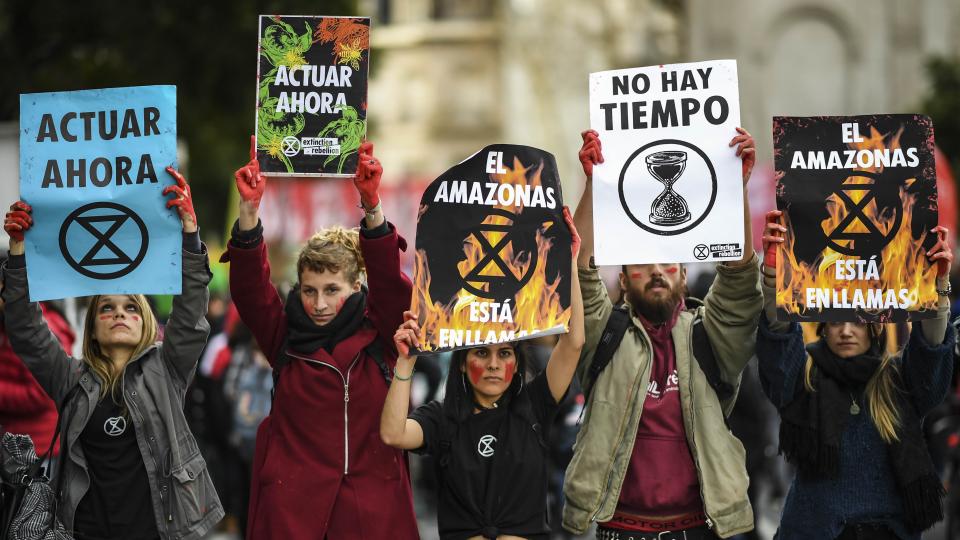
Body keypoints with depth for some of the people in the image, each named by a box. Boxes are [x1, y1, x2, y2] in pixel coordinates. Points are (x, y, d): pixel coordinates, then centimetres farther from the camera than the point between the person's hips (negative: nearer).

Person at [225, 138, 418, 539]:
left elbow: (390, 283, -12)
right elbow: (248, 288, -8)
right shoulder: (284, 338, 4)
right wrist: (249, 210, -22)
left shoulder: (378, 335, 2)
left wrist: (371, 207, -26)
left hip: (372, 502, 0)